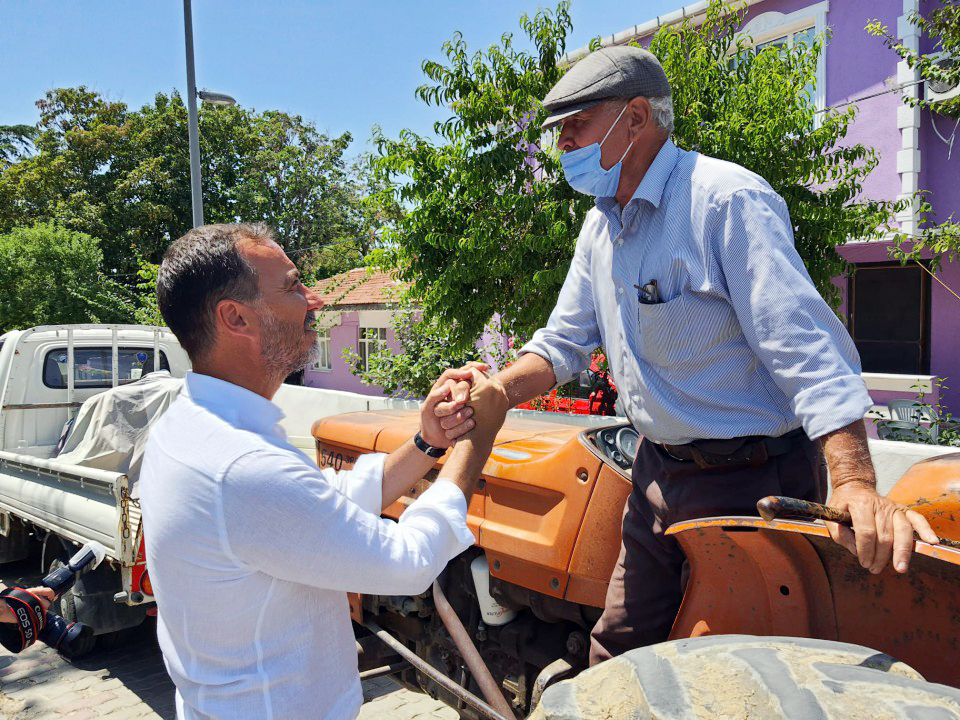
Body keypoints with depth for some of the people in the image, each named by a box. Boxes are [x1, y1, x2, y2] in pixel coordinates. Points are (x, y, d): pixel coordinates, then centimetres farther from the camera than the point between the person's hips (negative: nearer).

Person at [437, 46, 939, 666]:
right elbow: (564, 342, 10)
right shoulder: (600, 227, 7)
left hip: (749, 482, -7)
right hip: (658, 477, 8)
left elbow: (807, 348, -25)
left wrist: (855, 486, -36)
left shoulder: (727, 200, -18)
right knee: (615, 659, 17)